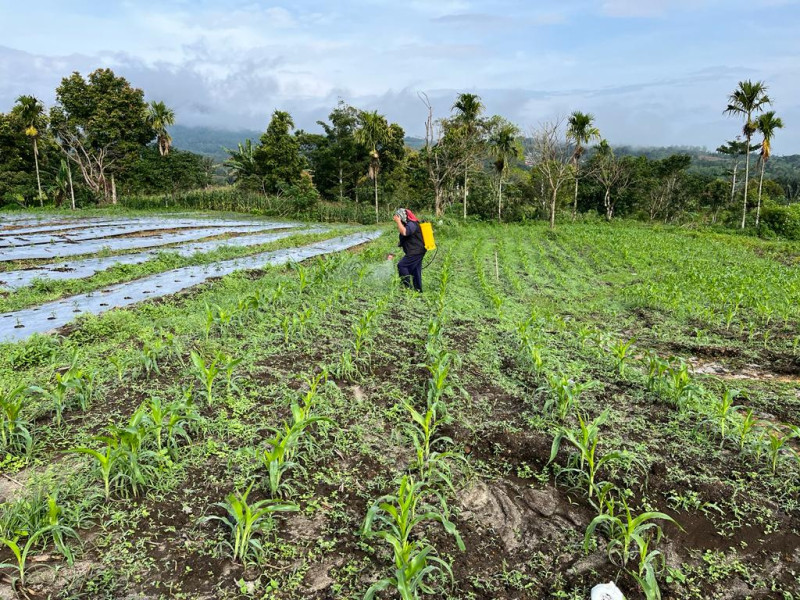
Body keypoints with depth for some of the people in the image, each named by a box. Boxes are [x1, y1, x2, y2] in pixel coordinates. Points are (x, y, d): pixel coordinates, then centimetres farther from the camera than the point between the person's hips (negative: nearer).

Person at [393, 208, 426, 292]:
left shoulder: (412, 224, -17)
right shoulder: (409, 224, 16)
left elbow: (404, 232, -37)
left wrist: (398, 221, -27)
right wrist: (401, 243, 14)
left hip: (415, 252, -11)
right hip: (417, 251, 11)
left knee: (401, 265, -12)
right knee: (415, 271, 13)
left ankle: (408, 286, -11)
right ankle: (418, 289, 19)